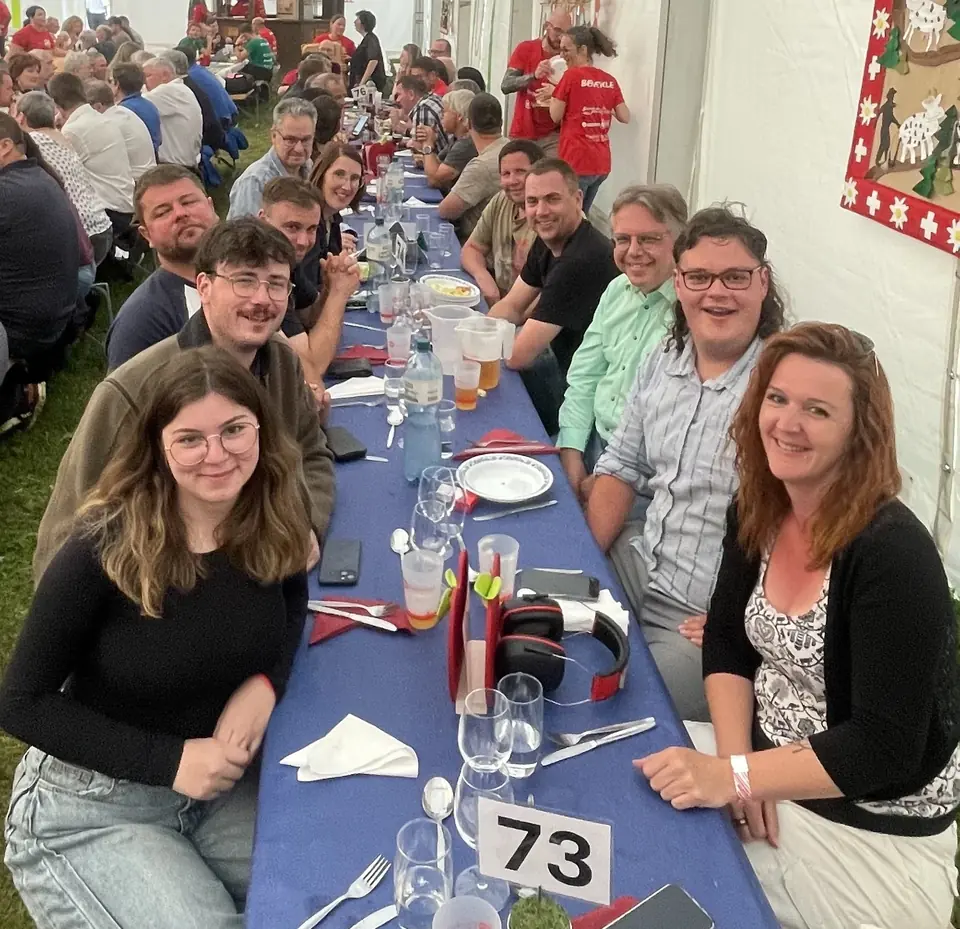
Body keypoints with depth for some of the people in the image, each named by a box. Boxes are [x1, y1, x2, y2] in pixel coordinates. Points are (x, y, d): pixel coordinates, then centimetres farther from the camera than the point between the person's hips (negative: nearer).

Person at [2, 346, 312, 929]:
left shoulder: (274, 520, -11)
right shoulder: (106, 548, -23)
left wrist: (266, 682, -12)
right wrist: (168, 761, -22)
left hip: (226, 782, 5)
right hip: (91, 805, -4)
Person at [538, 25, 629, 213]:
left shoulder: (572, 75, -7)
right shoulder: (610, 80, 8)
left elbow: (556, 116, -3)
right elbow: (625, 117, 9)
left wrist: (553, 93, 13)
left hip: (577, 161, -7)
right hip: (602, 163, 7)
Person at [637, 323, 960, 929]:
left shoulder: (893, 554, -26)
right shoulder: (757, 513, -3)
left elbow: (885, 749, -26)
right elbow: (727, 643, 4)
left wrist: (735, 778, -29)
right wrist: (734, 759, -11)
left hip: (876, 832, -7)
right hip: (775, 765, 7)